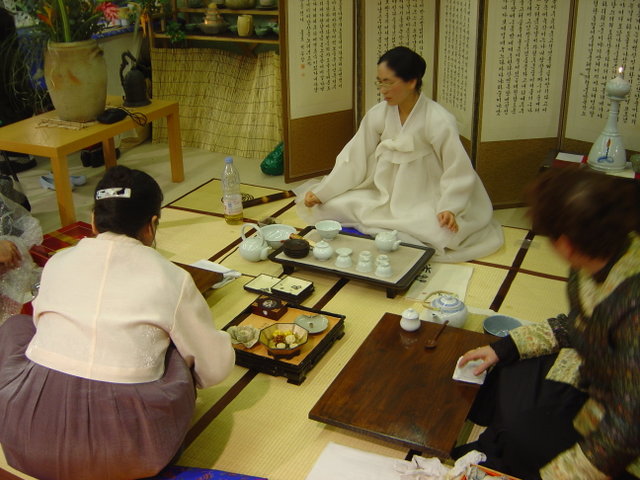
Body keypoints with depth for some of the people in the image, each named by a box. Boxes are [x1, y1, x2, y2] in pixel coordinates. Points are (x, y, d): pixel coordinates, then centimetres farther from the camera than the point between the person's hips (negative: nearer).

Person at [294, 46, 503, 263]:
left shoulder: (439, 120, -19)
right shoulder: (378, 115, -5)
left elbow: (458, 173, -14)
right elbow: (353, 159, -3)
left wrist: (449, 209, -28)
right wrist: (320, 192, -9)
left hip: (424, 202, -3)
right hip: (384, 197, 4)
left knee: (439, 233, -33)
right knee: (333, 206, -13)